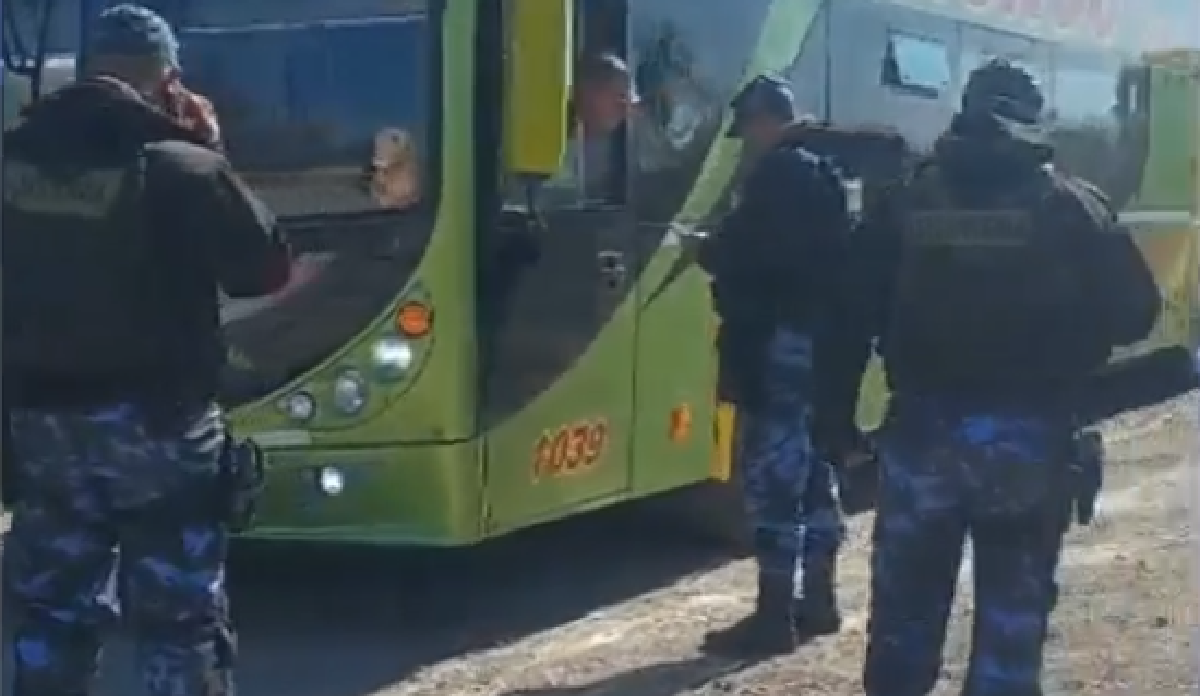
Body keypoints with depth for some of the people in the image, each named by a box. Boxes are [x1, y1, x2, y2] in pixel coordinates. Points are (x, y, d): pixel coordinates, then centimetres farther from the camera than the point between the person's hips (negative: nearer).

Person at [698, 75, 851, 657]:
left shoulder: (779, 175, -13)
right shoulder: (822, 176, 18)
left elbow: (743, 254, -19)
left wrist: (706, 253, 2)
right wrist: (726, 254, 17)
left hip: (781, 344, -10)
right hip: (821, 339, 10)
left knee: (773, 477, -8)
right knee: (813, 472, 16)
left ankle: (776, 615, -6)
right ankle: (817, 599, 25)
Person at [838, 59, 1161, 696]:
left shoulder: (906, 202, 2)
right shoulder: (1069, 205, -3)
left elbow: (855, 315, 2)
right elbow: (1134, 311, -1)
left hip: (923, 433, 2)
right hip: (1029, 440, -2)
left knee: (906, 603, 16)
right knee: (1012, 612, 8)